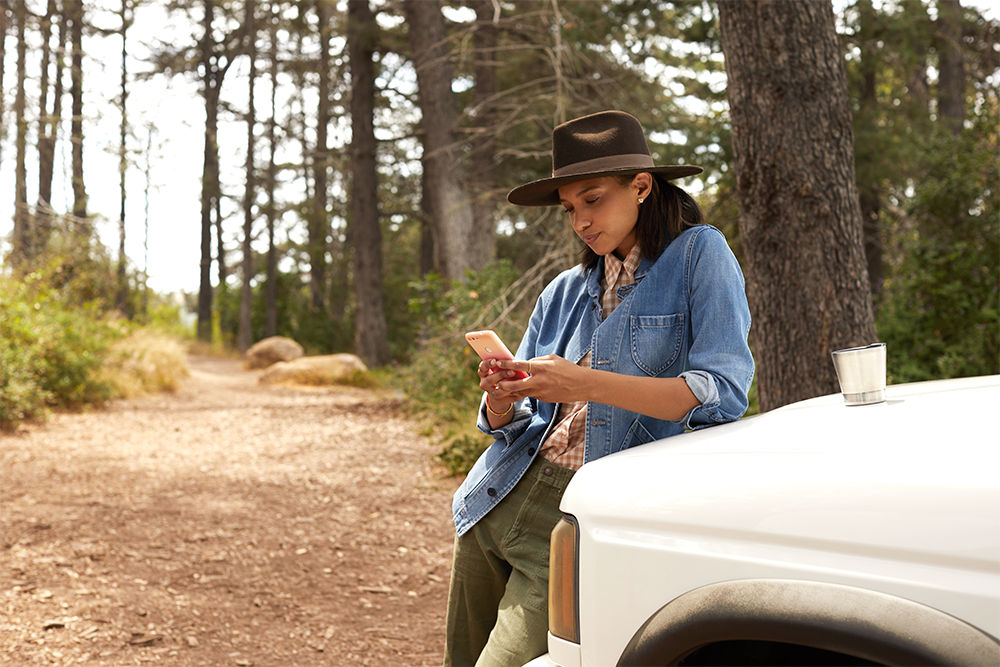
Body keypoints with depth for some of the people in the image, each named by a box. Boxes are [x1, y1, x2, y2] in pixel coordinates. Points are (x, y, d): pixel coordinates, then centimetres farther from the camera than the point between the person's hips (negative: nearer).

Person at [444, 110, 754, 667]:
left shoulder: (698, 255, -1)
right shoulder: (566, 292, 15)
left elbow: (722, 394, -15)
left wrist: (587, 384, -24)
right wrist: (501, 400, -9)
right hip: (502, 502, 6)